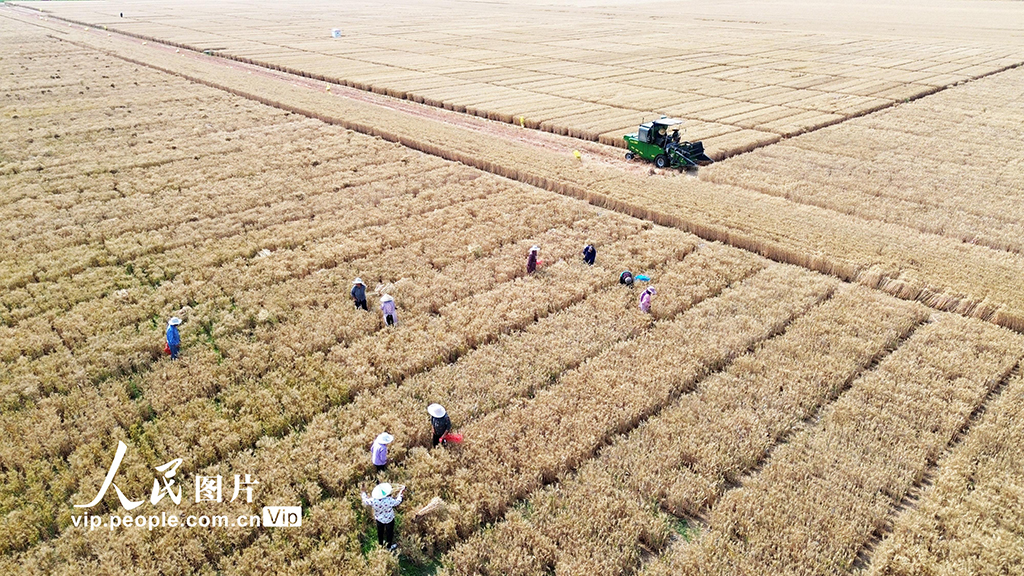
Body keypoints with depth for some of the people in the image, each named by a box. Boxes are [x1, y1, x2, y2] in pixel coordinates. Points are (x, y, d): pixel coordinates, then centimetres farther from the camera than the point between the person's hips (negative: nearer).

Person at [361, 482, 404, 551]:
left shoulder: (373, 501, -31)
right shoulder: (389, 501, -39)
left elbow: (366, 502, -9)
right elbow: (398, 501, -18)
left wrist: (363, 494, 8)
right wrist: (400, 492, -6)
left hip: (379, 519, 3)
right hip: (389, 520, -3)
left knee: (380, 531, 29)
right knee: (389, 532, 22)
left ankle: (381, 544, 53)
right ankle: (389, 546, 43)